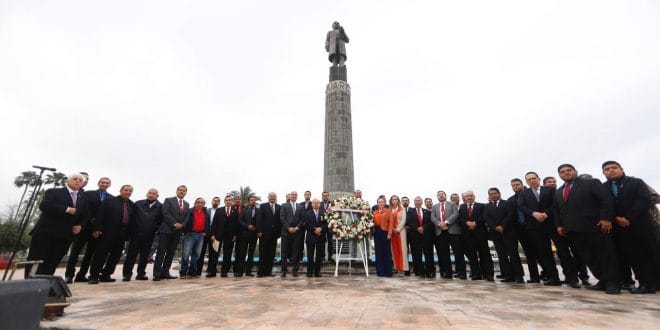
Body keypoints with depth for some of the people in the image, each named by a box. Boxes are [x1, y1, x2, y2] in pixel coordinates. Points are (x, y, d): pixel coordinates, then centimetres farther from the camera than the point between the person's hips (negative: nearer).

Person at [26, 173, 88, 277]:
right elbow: (44, 206, -18)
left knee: (52, 263, 6)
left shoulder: (83, 198, 14)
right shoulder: (53, 192, -1)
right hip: (45, 233, -4)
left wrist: (80, 225, -2)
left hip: (64, 236, 4)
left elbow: (85, 215, 16)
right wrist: (67, 209, -20)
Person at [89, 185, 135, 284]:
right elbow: (100, 215, -5)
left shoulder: (132, 205, 12)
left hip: (122, 234, 5)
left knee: (116, 255, 7)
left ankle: (105, 275, 18)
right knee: (100, 254, 0)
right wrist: (98, 229, -12)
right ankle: (94, 276, 11)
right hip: (108, 232, -5)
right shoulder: (110, 201, 0)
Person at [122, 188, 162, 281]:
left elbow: (161, 220, 4)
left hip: (149, 235, 1)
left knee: (144, 256, 9)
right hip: (135, 234, 0)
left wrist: (156, 229, -5)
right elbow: (132, 216, 3)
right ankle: (127, 274, 14)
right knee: (131, 254, 5)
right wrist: (130, 230, -2)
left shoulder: (160, 207, 0)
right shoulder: (138, 204, 3)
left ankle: (141, 274, 19)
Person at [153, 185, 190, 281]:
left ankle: (165, 272, 14)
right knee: (161, 252, -3)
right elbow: (165, 213, -9)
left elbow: (187, 217, 10)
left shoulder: (187, 204, 16)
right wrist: (174, 224, -15)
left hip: (178, 231, 5)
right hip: (166, 229, -4)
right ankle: (157, 273, 3)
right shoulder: (168, 200, 2)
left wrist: (181, 225, -8)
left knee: (171, 253, 7)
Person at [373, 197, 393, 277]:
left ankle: (388, 272, 11)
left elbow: (390, 223, -5)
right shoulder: (375, 213, 11)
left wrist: (389, 233, -14)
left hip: (385, 232, -4)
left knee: (387, 252, 1)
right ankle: (380, 271, 16)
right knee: (378, 252, 7)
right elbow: (373, 223, 8)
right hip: (377, 233, 4)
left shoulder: (388, 211, 2)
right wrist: (372, 233, 0)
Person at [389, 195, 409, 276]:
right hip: (392, 231, 3)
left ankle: (402, 269, -2)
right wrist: (393, 229, -7)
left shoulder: (402, 209, 4)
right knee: (395, 250, 2)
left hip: (400, 230, -3)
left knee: (402, 249, -4)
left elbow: (403, 220, -4)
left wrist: (397, 230, -9)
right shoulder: (389, 210, 10)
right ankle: (397, 268, 6)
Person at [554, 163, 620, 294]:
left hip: (595, 226, -5)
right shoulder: (558, 192, 19)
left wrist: (606, 218, -17)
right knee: (589, 257, 6)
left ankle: (612, 283, 9)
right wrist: (559, 225, 10)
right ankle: (603, 281, 14)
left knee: (606, 254, 1)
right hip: (573, 229, 5)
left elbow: (607, 199, -7)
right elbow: (557, 210, 20)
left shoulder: (591, 183, 3)